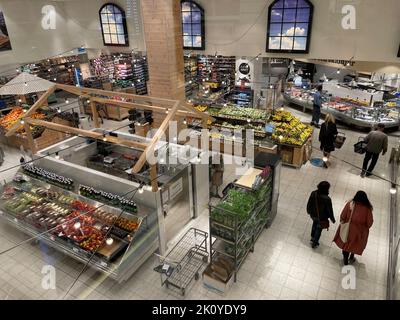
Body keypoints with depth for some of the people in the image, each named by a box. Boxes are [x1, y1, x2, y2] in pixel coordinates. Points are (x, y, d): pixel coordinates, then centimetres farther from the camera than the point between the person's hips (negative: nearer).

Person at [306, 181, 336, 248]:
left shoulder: (313, 193, -20)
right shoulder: (327, 199, -33)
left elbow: (309, 203, -4)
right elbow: (330, 211, -19)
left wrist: (309, 211, 16)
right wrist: (332, 219, -1)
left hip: (313, 214, 4)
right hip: (321, 217, -4)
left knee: (315, 224, 32)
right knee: (319, 228, 19)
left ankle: (312, 238, 49)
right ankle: (314, 243, 35)